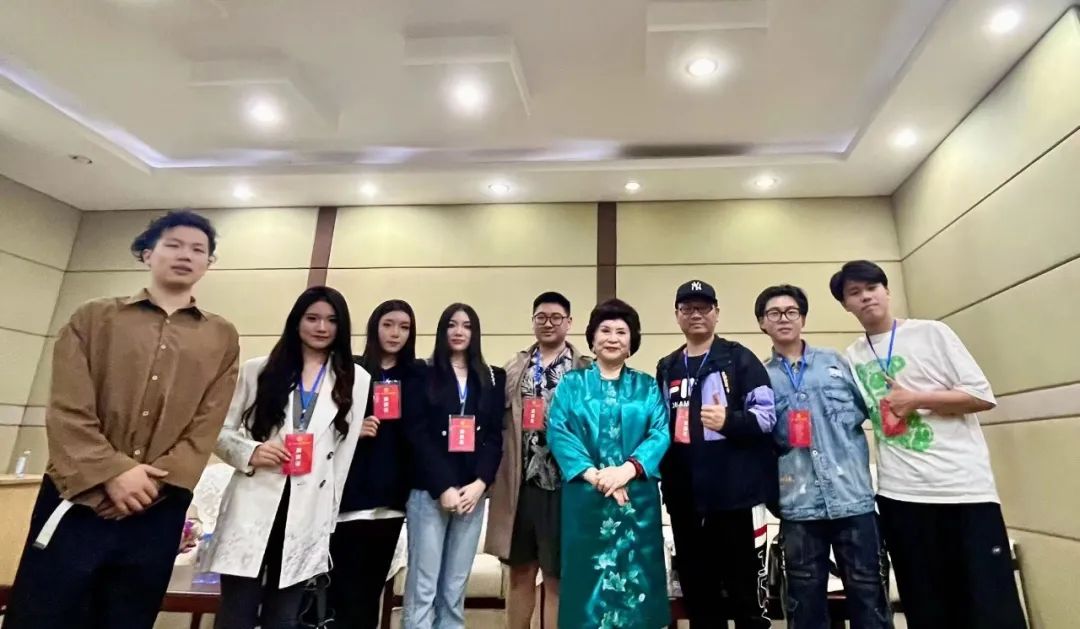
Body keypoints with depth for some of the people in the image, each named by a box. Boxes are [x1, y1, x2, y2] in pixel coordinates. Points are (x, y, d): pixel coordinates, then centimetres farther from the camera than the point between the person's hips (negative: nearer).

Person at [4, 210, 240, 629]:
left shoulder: (222, 338, 7)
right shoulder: (94, 318, 7)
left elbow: (205, 427, 1)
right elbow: (66, 410, -3)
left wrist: (152, 481, -12)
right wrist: (112, 473, -15)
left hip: (158, 512, 1)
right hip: (76, 503, 0)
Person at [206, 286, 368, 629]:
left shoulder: (356, 380, 2)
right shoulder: (258, 370, 4)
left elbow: (349, 450, 4)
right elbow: (221, 431, 6)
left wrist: (333, 516, 5)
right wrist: (250, 453, -14)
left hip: (309, 516, 1)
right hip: (254, 508, 0)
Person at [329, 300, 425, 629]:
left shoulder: (418, 376, 6)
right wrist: (353, 429, -15)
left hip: (392, 493, 2)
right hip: (352, 491, -2)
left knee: (373, 584, 12)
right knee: (345, 584, 0)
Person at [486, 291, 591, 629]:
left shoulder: (585, 371, -2)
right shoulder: (514, 368, 8)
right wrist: (497, 478, -1)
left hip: (562, 484, -3)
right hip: (520, 483, 3)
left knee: (556, 578, 10)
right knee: (520, 573, 16)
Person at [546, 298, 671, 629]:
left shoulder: (647, 387, 8)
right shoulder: (572, 384, 6)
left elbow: (660, 433, -3)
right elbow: (557, 432, -5)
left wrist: (627, 469, -18)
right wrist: (593, 474, -16)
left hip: (636, 496, 1)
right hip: (585, 496, 0)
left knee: (634, 573, 8)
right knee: (588, 573, 7)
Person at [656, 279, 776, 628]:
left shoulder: (740, 359, 0)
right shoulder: (666, 368, 14)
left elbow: (766, 414, -7)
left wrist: (729, 420, -24)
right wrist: (665, 480, 6)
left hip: (737, 493, -4)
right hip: (685, 498, 4)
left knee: (747, 592, 6)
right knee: (696, 593, 14)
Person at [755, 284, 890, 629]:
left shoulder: (835, 361, 9)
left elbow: (868, 406, 9)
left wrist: (843, 424, -7)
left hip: (853, 496, 1)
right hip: (798, 505, 0)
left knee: (867, 592, 10)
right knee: (806, 598, 12)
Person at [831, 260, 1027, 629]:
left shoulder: (931, 333, 0)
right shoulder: (851, 358, 8)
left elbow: (983, 396, -4)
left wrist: (916, 399, -11)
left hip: (965, 487, -2)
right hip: (899, 494, 3)